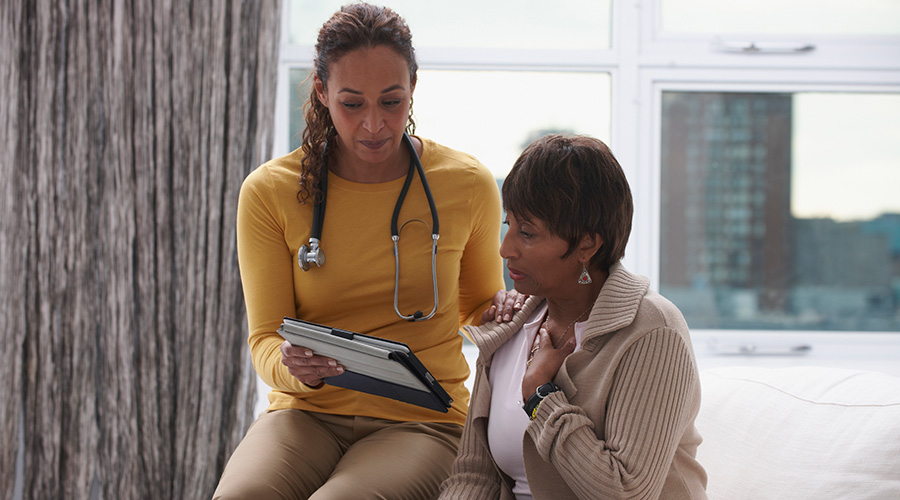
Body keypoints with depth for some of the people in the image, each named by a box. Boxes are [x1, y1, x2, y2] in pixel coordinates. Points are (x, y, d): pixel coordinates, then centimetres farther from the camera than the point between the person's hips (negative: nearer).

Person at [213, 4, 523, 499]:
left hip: (422, 420, 0)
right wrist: (292, 366, -22)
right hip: (306, 415, 1)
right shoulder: (269, 193, 1)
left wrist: (503, 313, -4)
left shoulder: (468, 185, 3)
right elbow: (265, 341, 2)